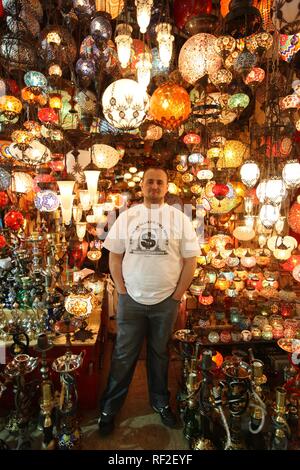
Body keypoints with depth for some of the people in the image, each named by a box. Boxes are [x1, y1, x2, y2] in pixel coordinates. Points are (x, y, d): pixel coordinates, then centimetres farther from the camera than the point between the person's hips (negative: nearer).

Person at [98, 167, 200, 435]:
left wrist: (177, 296, -5)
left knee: (160, 353, 19)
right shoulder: (126, 217, -1)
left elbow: (190, 260, -3)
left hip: (166, 301, 0)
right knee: (124, 355, 13)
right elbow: (115, 256, 2)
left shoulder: (180, 219, -4)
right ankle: (110, 407, 33)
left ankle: (160, 401, 41)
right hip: (131, 300, 1)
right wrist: (122, 291, -3)